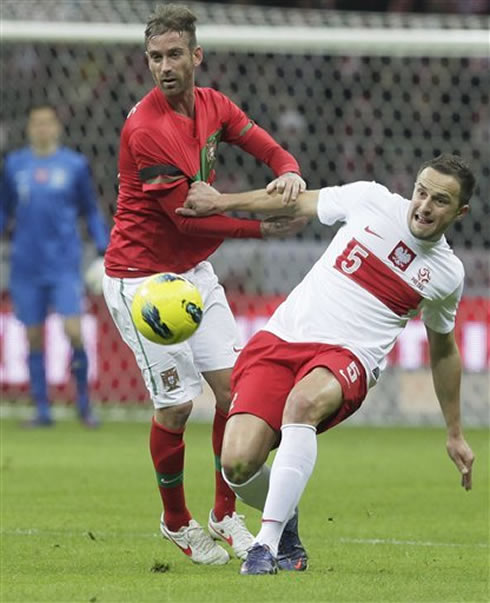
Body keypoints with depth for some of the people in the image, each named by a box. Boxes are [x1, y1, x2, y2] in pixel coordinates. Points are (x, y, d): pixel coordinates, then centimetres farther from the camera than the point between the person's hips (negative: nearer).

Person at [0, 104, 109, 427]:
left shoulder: (75, 165, 3)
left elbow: (92, 212, 11)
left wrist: (105, 251, 4)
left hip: (65, 265, -2)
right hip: (27, 265, 2)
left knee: (73, 331, -13)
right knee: (34, 337, 3)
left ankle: (84, 400, 6)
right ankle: (42, 410, 11)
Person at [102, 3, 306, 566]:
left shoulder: (212, 105, 0)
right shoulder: (145, 129, -24)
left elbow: (269, 149, 4)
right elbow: (188, 218, -21)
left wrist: (289, 173, -21)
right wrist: (265, 228, -16)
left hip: (194, 271, 7)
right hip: (142, 277, -7)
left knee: (233, 383, -1)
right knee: (176, 405, -5)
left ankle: (224, 516, 14)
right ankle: (176, 522, 18)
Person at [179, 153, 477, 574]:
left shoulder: (447, 274, 10)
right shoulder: (371, 200, 5)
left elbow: (443, 349, 26)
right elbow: (298, 203, 20)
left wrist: (455, 434, 31)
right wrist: (220, 202, 19)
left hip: (346, 356, -1)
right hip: (279, 340, 1)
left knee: (304, 401, -40)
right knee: (238, 464, -20)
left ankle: (269, 541, -37)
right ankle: (286, 517, 16)